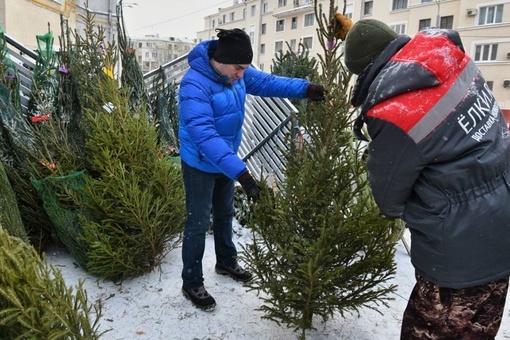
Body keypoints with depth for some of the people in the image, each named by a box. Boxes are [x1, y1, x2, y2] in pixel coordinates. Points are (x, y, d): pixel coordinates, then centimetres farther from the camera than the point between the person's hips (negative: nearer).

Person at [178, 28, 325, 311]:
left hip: (226, 160, 8)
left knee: (225, 214, 22)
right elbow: (204, 135, -40)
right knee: (198, 223, 3)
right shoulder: (194, 85, -31)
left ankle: (226, 262, 44)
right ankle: (192, 283, 21)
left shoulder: (236, 73, -8)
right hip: (200, 164, -7)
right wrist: (241, 172, -47)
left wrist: (305, 89, -20)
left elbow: (267, 82, -2)